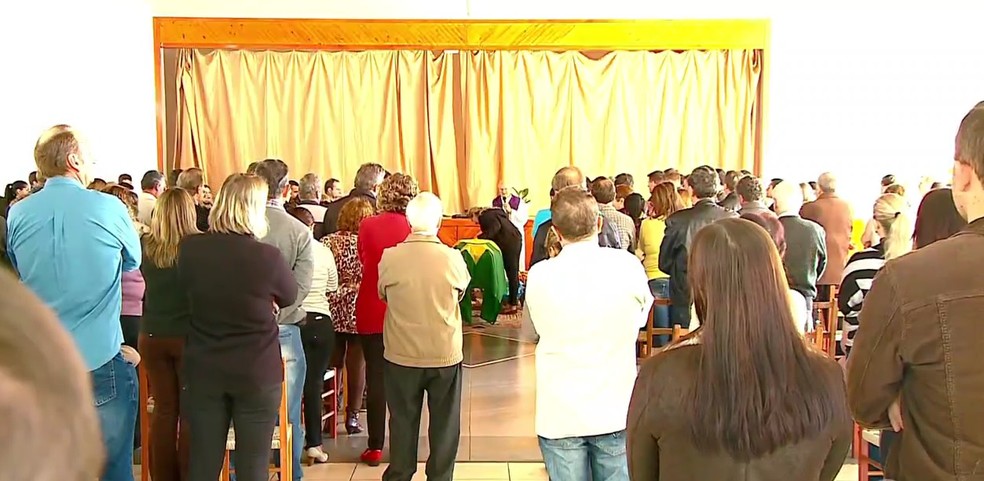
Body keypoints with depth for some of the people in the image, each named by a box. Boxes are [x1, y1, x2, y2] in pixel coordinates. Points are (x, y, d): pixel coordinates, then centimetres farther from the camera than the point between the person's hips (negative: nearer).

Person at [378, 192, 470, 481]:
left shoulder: (390, 257, -13)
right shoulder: (453, 258, -14)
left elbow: (383, 294, 4)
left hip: (402, 354, 1)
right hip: (445, 354, -1)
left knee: (403, 420, 16)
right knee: (444, 424, 14)